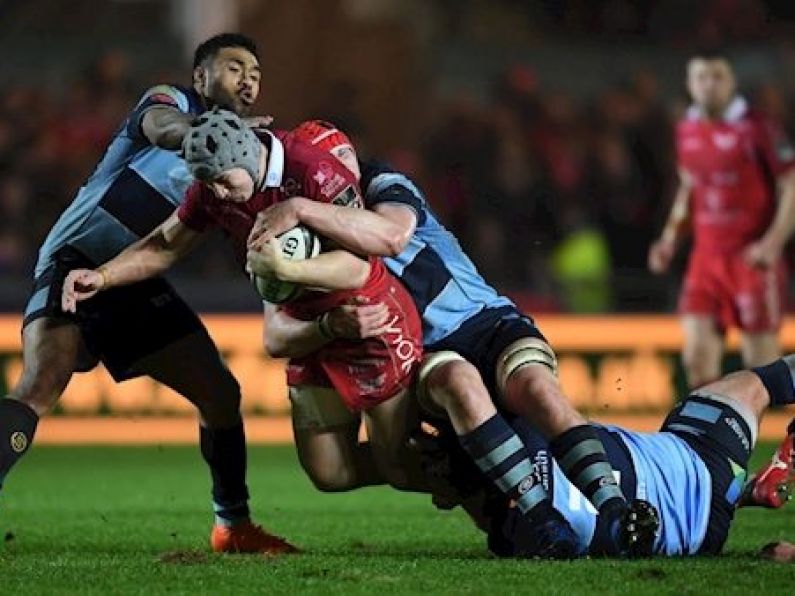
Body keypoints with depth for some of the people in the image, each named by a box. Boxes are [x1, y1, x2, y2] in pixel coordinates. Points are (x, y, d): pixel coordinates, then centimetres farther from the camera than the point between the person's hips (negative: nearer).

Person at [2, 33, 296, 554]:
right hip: (76, 263, -7)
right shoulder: (170, 101, -3)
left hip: (137, 283, 7)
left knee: (222, 394, 6)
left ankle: (233, 526, 21)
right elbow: (162, 127, -27)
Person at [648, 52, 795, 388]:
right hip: (706, 257, 5)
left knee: (761, 361, -2)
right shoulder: (686, 131, 9)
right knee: (697, 355, -6)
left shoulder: (755, 130, -9)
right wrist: (670, 239, 13)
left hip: (753, 259, -5)